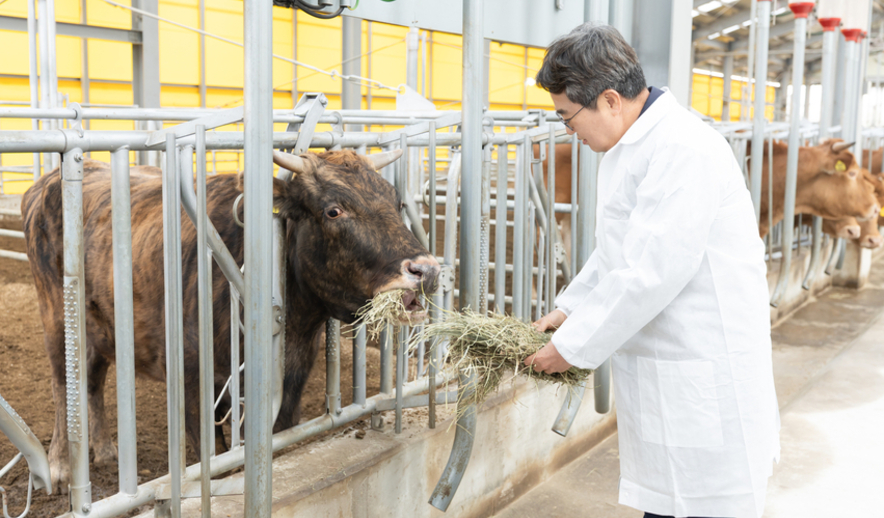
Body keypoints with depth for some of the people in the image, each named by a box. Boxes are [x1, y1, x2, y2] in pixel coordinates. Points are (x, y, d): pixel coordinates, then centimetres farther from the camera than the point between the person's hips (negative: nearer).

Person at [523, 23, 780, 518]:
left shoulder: (683, 149, -22)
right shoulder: (632, 146, 11)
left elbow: (651, 275, -25)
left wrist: (573, 348, -16)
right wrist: (571, 309, 13)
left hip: (706, 379, -10)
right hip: (661, 373, 10)